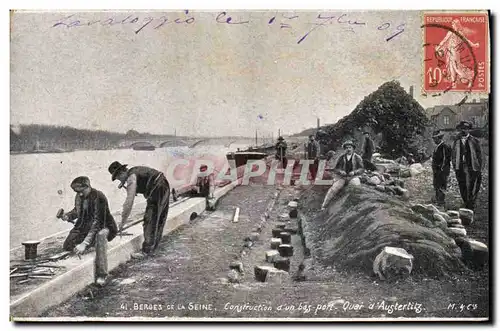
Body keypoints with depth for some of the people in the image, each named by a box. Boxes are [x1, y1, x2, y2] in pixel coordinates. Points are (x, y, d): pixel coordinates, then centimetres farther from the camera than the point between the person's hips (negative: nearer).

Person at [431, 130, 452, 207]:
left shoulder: (444, 147, -16)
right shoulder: (437, 147, 14)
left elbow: (445, 160, -18)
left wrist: (442, 169, -18)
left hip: (442, 171, -10)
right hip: (436, 170, 10)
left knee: (441, 187, -7)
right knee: (436, 187, 17)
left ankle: (441, 203, -3)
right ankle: (438, 201, 28)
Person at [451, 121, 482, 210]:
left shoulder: (474, 141, 2)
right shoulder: (456, 141, 10)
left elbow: (479, 156, 3)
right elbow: (453, 155, 14)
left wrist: (478, 169, -3)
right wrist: (455, 167, 5)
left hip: (471, 169, -3)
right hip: (460, 169, 3)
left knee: (471, 190, -7)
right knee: (463, 190, 7)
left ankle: (471, 208, 0)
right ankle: (466, 206, 20)